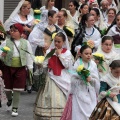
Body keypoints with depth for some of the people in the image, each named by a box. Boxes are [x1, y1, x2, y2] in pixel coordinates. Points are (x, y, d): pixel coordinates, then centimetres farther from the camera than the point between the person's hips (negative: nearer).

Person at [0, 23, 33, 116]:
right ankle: (10, 100, 42)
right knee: (8, 88, 12)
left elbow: (29, 56, 4)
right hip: (8, 68, 1)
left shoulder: (26, 43, -1)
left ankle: (15, 108, 10)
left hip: (20, 69, -1)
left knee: (17, 90, 0)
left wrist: (30, 68, 4)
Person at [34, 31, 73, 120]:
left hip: (62, 80, -2)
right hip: (51, 78, 2)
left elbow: (68, 65, -10)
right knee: (49, 99, 3)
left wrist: (60, 55, -11)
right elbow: (45, 63, 3)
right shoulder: (50, 51, 7)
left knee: (60, 99, -3)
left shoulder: (67, 52, 0)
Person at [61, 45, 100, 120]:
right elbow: (73, 80, -9)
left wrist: (91, 79, -18)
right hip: (79, 93, -3)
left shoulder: (93, 64, 2)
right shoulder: (77, 64, -6)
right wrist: (82, 80, -23)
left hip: (90, 93, 3)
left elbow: (97, 80, 1)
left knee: (90, 114, 4)